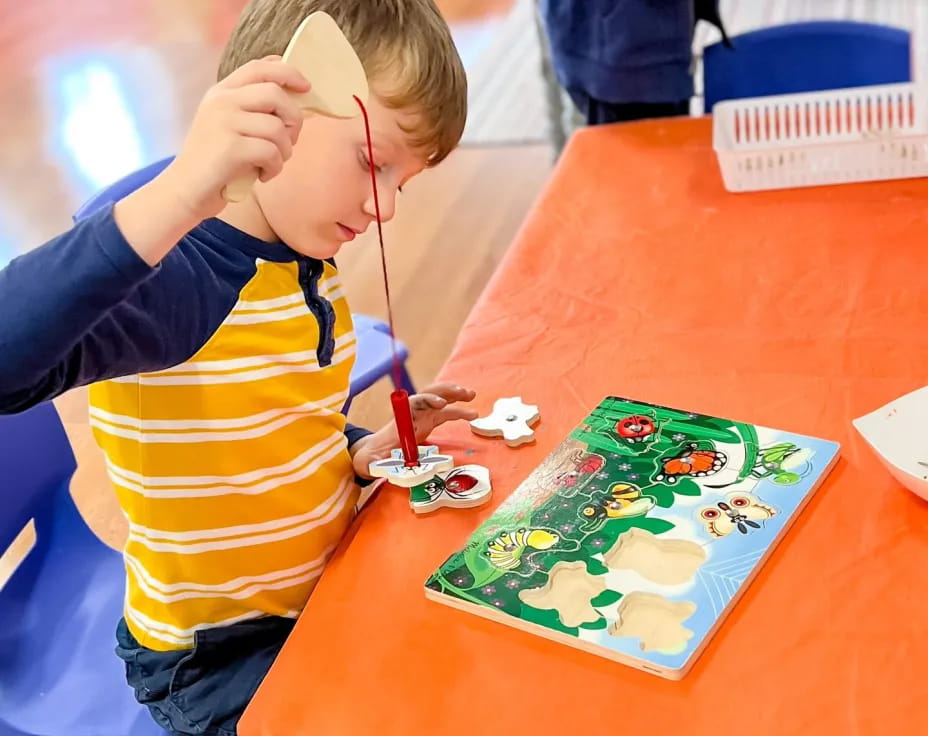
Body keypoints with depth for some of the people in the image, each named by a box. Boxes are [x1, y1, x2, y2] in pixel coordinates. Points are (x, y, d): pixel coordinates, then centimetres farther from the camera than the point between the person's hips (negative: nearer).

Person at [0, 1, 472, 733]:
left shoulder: (310, 267, -1)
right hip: (218, 655, -7)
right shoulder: (170, 277, -27)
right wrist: (175, 197, -56)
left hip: (327, 594, 8)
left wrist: (365, 451, -5)